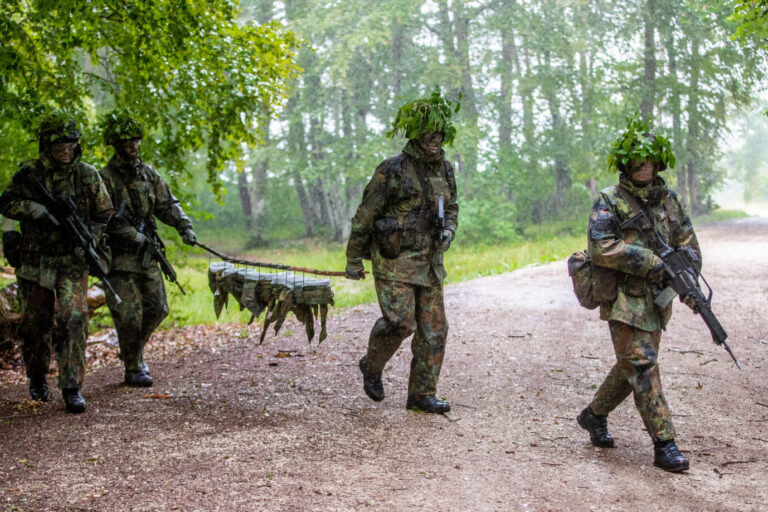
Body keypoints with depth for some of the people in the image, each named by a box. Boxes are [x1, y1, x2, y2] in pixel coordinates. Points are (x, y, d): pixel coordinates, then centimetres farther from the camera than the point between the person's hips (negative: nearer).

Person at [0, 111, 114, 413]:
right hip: (35, 260, 1)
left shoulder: (87, 176, 1)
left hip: (73, 261, -1)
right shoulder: (28, 174, 2)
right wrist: (37, 210, -17)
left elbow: (106, 215, 6)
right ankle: (37, 377, 32)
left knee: (73, 320, -14)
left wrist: (89, 238, -11)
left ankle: (72, 388, -9)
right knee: (35, 322, 10)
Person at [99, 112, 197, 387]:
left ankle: (134, 351, 32)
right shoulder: (105, 178, -10)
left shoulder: (148, 173, 10)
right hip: (120, 258, -6)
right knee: (129, 314, -5)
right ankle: (133, 369, 9)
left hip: (147, 256, 6)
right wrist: (135, 237, -18)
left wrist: (184, 226, -7)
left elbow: (167, 204, 10)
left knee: (157, 309, 9)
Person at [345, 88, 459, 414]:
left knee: (434, 328, 3)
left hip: (429, 262, 7)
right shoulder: (392, 171, -11)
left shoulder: (445, 169, 9)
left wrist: (448, 231, 1)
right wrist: (354, 260, -3)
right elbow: (364, 216, -7)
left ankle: (422, 394, 13)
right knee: (399, 322, -16)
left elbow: (451, 207, 24)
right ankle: (372, 367, 13)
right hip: (394, 261, -6)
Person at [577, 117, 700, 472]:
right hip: (624, 300, -6)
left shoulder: (669, 200, 11)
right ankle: (664, 445, -8)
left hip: (656, 301, 6)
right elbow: (602, 249, -17)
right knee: (643, 367, -9)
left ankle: (594, 416, 34)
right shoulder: (610, 202, -6)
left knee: (632, 367, 14)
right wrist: (652, 262, -20)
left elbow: (688, 246, 15)